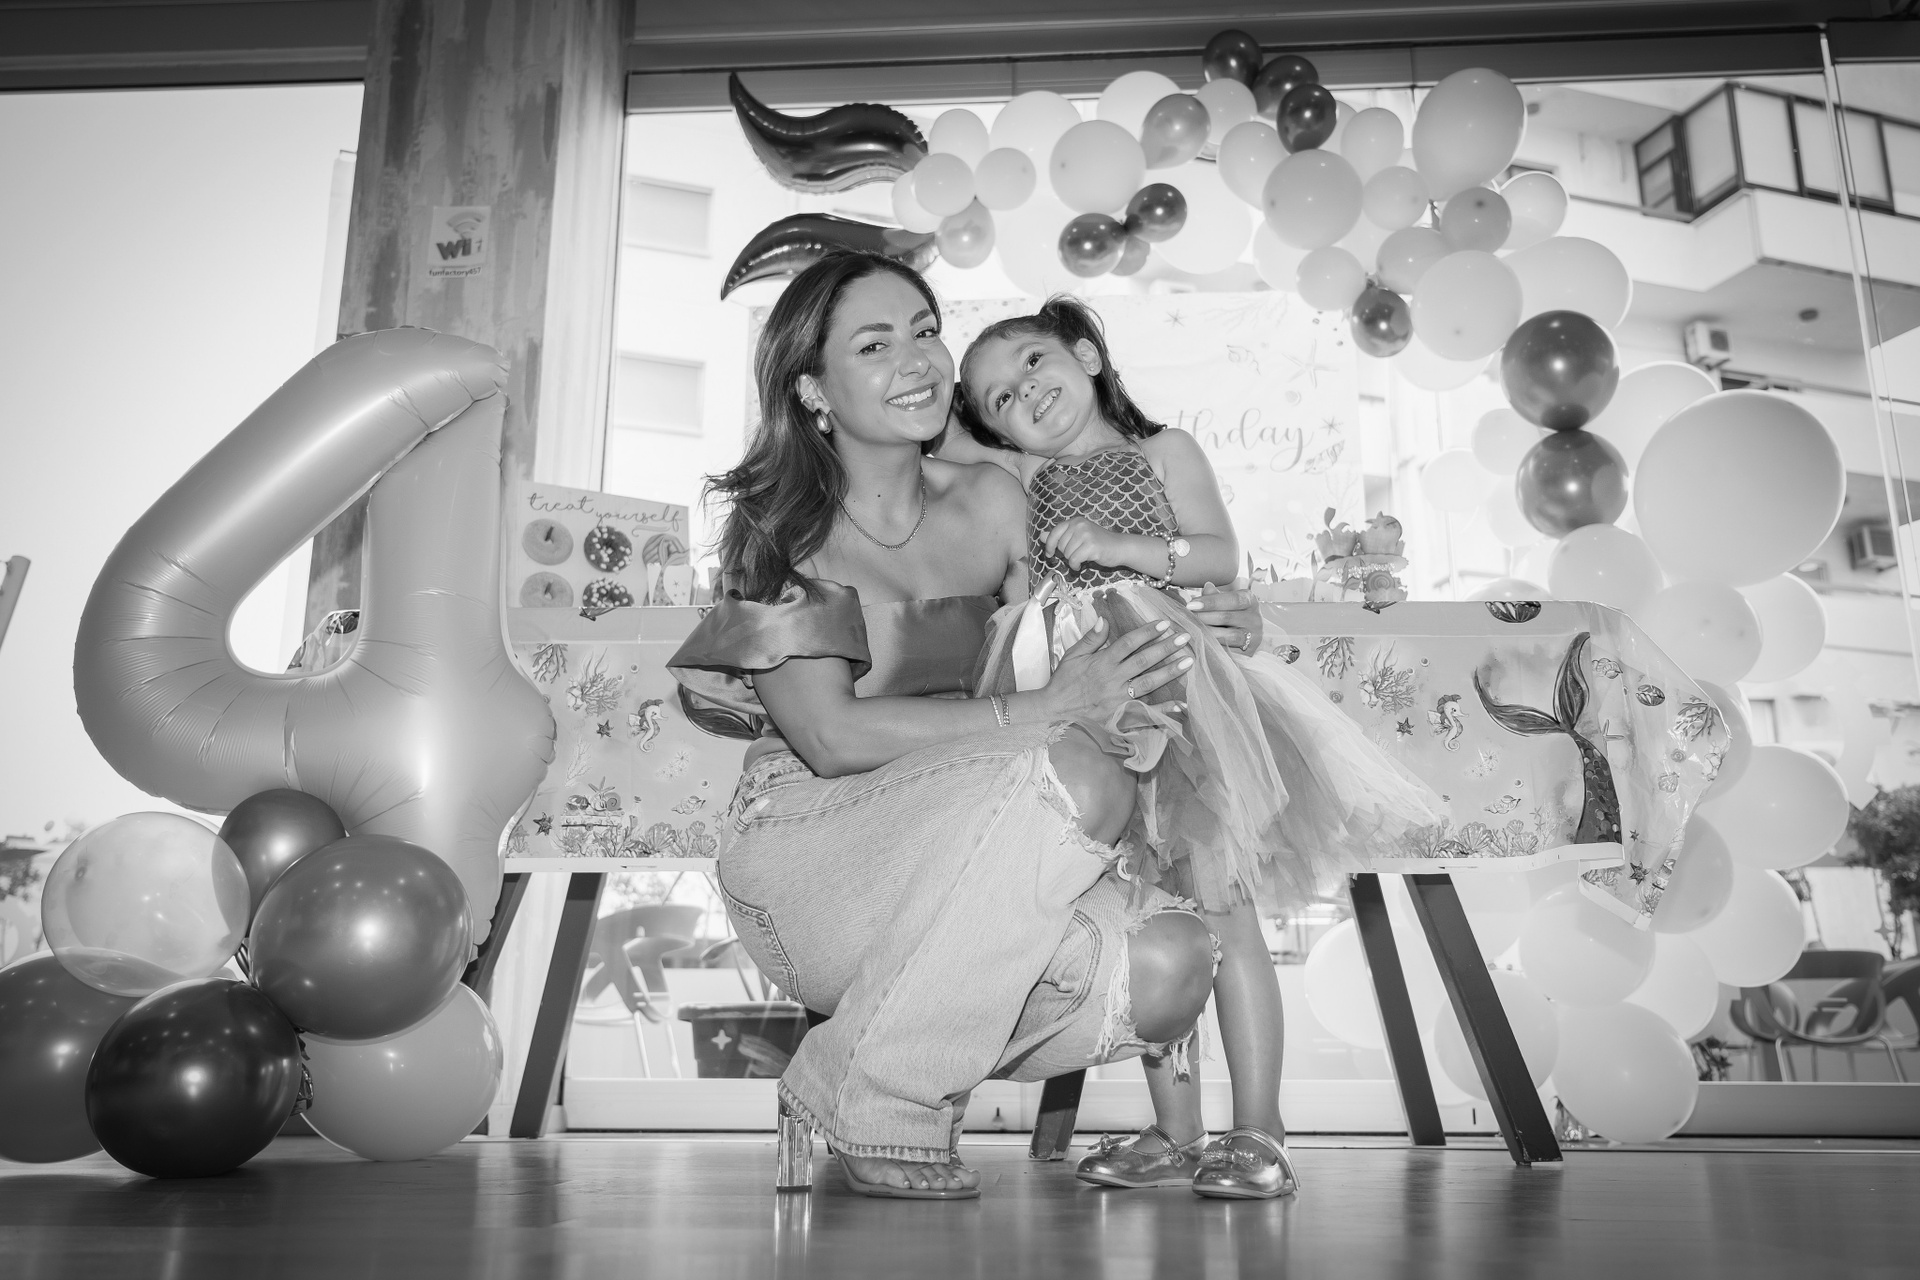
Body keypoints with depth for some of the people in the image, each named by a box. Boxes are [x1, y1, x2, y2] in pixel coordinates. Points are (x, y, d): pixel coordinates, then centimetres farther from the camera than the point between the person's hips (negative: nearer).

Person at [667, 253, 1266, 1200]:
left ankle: (924, 1046, 2)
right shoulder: (780, 527, -7)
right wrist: (1047, 712, -22)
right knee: (1080, 778, -30)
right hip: (809, 863, -4)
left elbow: (1063, 654, 15)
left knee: (1169, 963, -22)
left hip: (955, 875, 5)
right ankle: (870, 1099, -17)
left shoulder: (990, 500, 6)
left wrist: (1201, 633, -3)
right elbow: (832, 737, -17)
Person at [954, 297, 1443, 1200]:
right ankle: (1175, 1132, 14)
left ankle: (1258, 1134, 2)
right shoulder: (1027, 478, 20)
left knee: (1220, 912, -5)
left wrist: (1114, 544, -12)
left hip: (1166, 689, -4)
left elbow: (1220, 556, -3)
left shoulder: (1163, 452, 9)